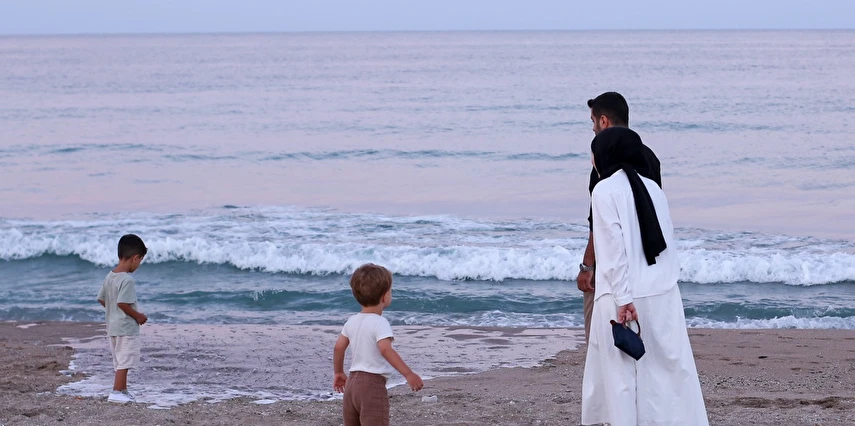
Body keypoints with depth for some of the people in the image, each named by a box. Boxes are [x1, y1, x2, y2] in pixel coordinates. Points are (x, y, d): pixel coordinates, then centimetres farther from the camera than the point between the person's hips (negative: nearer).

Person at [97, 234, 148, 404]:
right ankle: (116, 393, -3)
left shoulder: (109, 277, 6)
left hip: (112, 326, 9)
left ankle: (123, 390, 26)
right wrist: (138, 316, -14)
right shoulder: (128, 280, -21)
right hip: (127, 328, -9)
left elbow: (101, 299, 12)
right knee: (124, 362, -3)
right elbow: (122, 303, -26)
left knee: (120, 361, 18)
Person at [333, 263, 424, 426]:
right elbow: (385, 349, -29)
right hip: (373, 385, -8)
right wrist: (408, 374, -33)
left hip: (352, 382, 8)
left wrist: (339, 373, 33)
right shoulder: (380, 323, -15)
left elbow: (339, 347, 18)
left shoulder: (352, 321, 10)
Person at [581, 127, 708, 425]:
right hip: (663, 293, 6)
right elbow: (667, 241, 9)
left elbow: (614, 247, -13)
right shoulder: (652, 188, 11)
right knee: (672, 366, 6)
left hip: (624, 296, -6)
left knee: (621, 372, 1)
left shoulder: (605, 190, -6)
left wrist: (623, 299, -15)